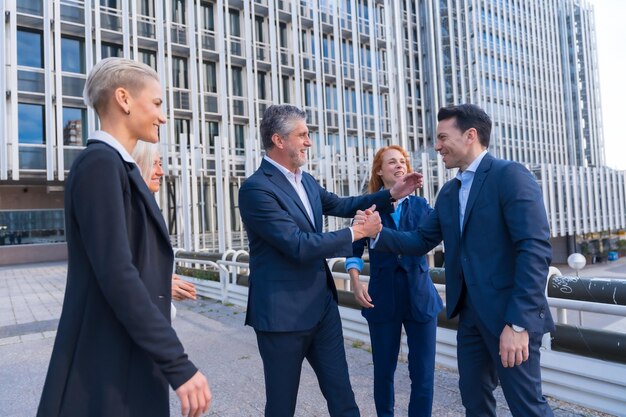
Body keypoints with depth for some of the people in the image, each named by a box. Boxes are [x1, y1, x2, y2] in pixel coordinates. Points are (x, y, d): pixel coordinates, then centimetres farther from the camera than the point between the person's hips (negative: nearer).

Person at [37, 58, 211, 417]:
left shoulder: (119, 166, 11)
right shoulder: (99, 163, -18)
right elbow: (116, 275, -26)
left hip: (130, 355, 9)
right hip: (109, 367, -9)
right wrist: (178, 364, -24)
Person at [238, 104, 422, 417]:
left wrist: (391, 194, 14)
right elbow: (298, 245, -24)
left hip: (322, 305, 7)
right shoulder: (256, 188, -18)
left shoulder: (306, 181, 9)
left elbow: (340, 205, 21)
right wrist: (354, 233, -14)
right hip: (282, 312, -7)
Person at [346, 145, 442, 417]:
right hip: (383, 298, -1)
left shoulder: (420, 205, 8)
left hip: (420, 296, 1)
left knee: (423, 372, 4)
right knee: (383, 370, 11)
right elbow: (355, 249, 6)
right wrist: (355, 282, -8)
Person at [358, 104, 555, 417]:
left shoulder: (510, 175, -12)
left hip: (508, 313, -7)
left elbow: (536, 250, -20)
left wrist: (518, 322, -24)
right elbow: (422, 240, 11)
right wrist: (379, 232, -6)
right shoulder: (449, 192, 12)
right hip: (469, 313, 8)